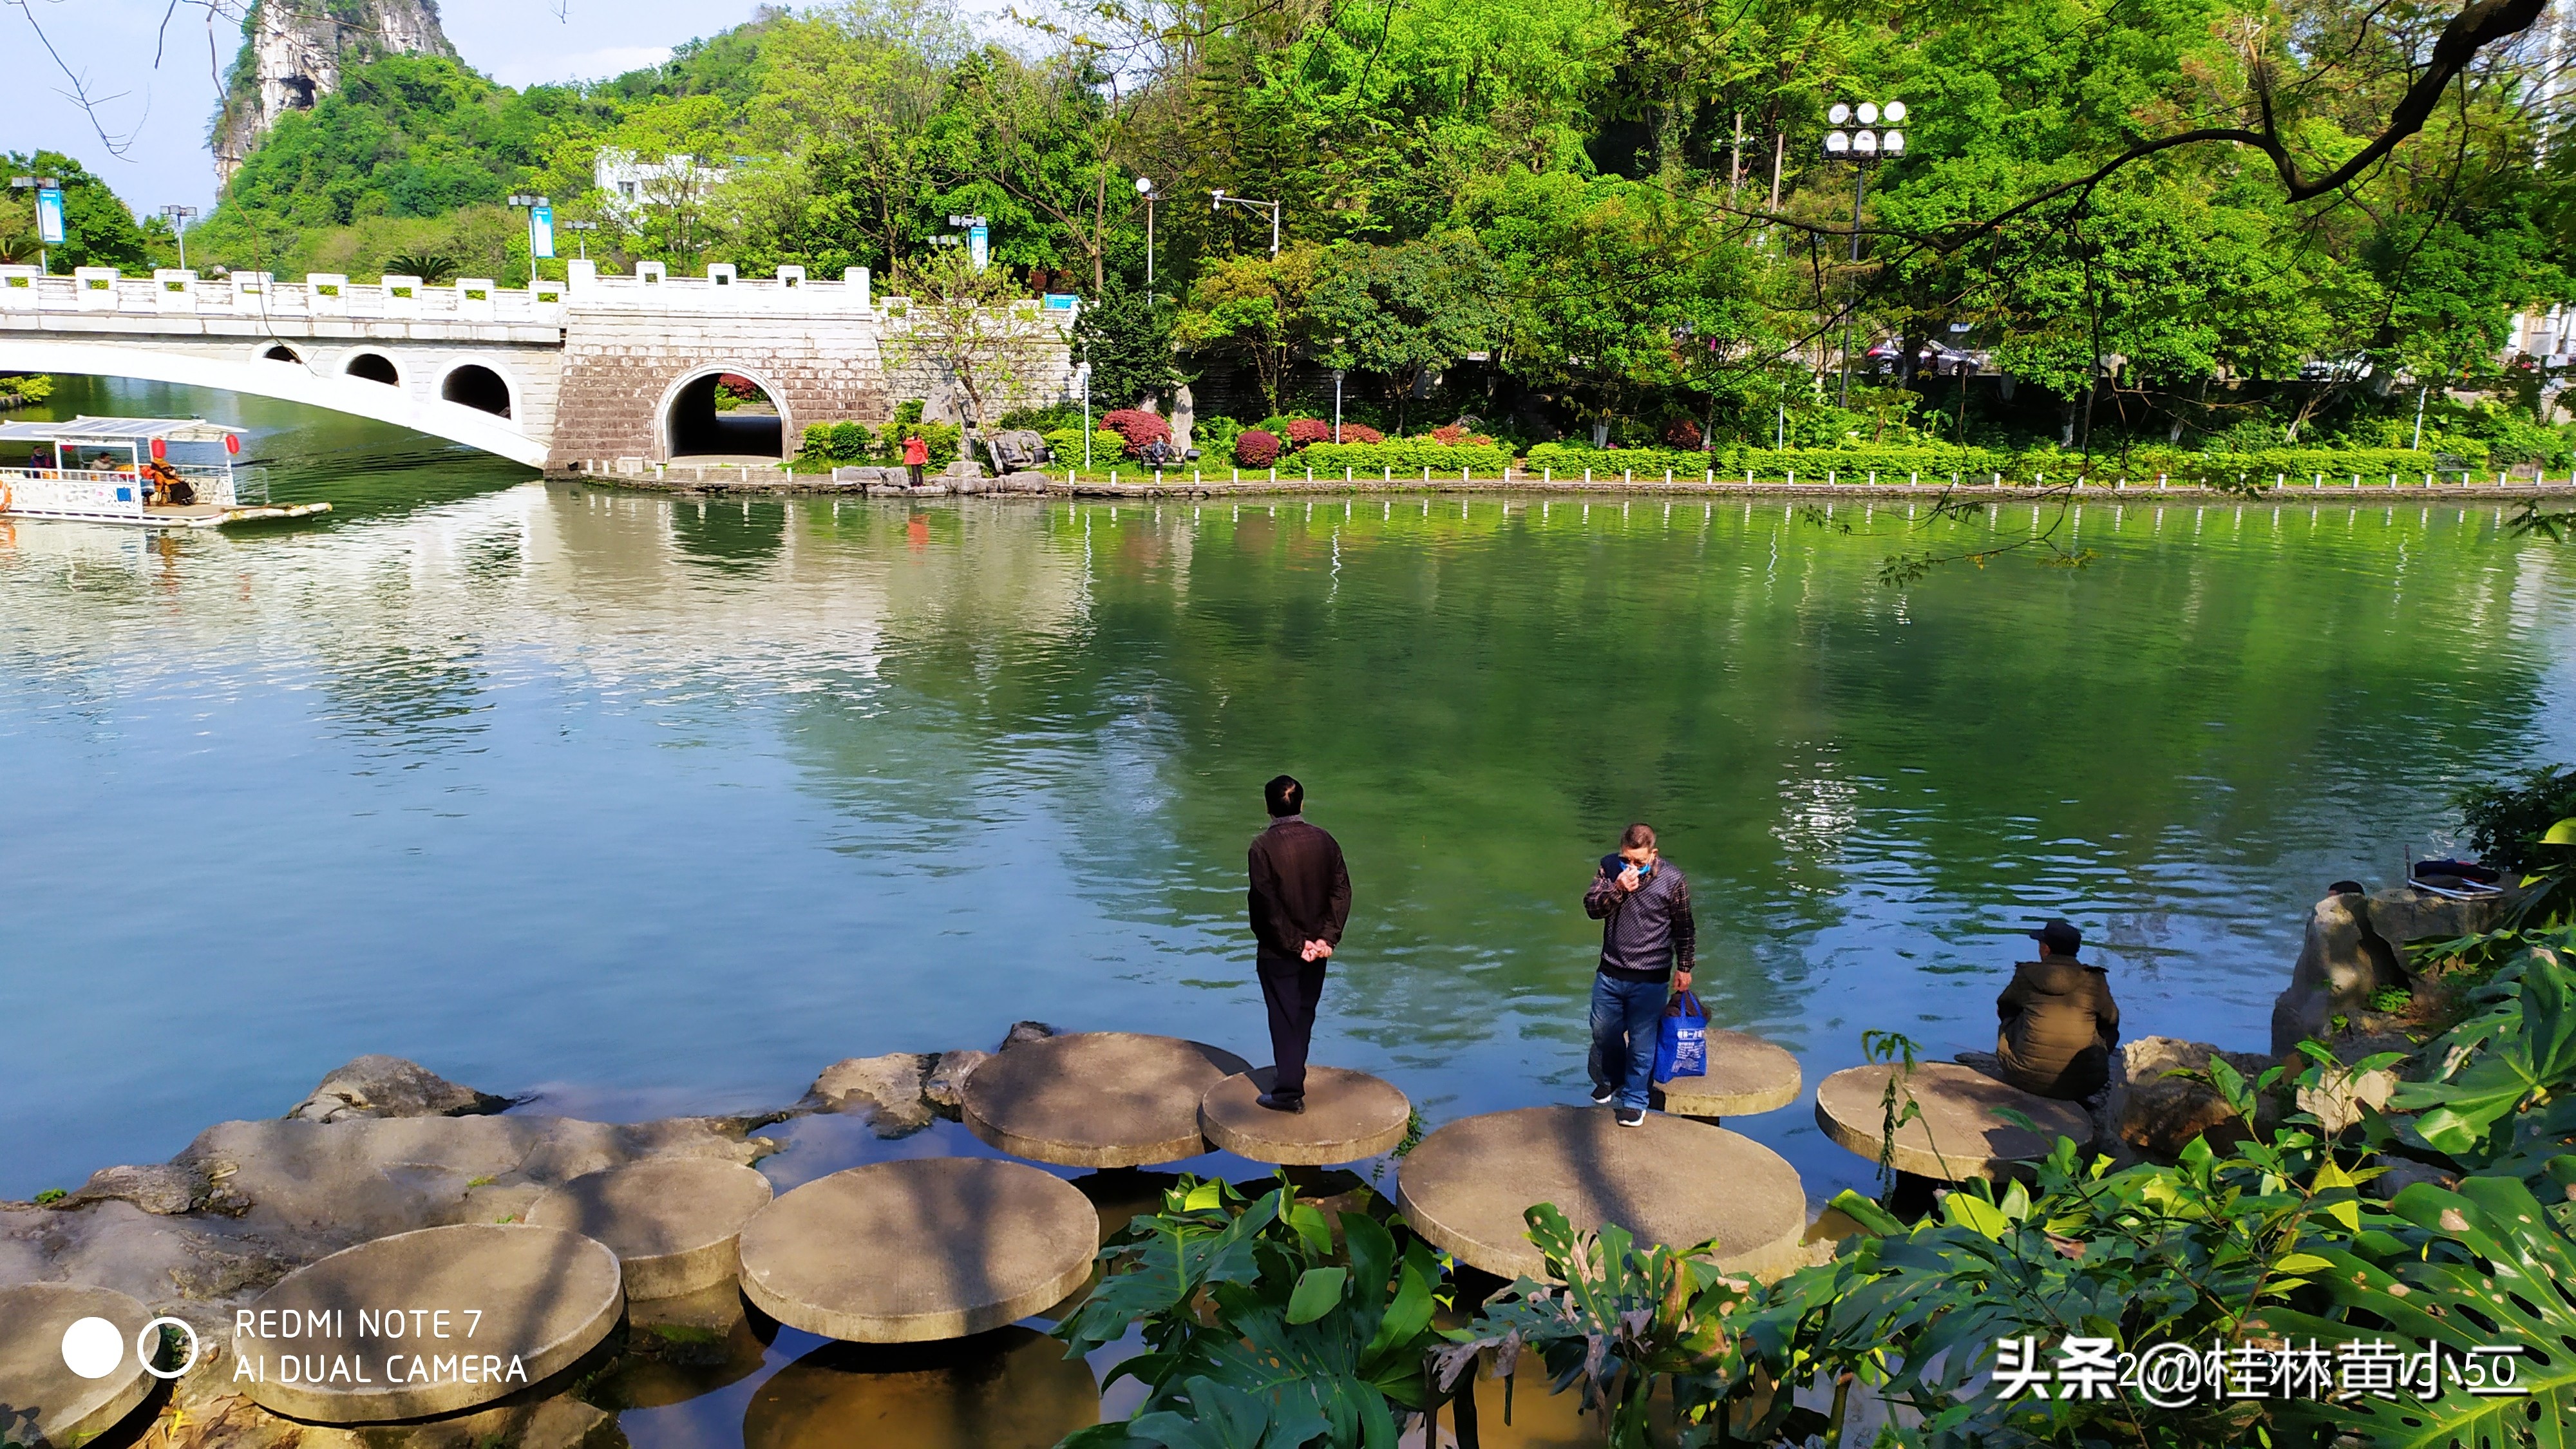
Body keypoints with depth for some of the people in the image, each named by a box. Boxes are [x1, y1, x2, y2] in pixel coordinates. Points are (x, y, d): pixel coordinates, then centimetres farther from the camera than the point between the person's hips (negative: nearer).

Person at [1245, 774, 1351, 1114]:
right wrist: (1327, 937, -8)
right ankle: (1290, 1071, 33)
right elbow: (1341, 892, -5)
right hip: (1317, 947, 4)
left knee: (1284, 1018, 4)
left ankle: (1289, 1090, 7)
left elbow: (1268, 904, -19)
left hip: (1277, 950, -4)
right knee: (1304, 1012, 19)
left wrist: (1295, 943, -13)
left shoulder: (1262, 847, -16)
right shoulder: (1325, 842, -3)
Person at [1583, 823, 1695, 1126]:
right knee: (1604, 1032, 19)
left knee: (1641, 1041, 6)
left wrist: (1684, 968, 0)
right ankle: (1610, 1079, 45)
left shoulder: (1672, 881, -14)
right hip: (1610, 973, 4)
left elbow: (1684, 929, -3)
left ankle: (1634, 1100, 23)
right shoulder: (1610, 867, -7)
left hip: (1650, 979, -3)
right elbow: (1591, 907, -11)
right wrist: (1618, 890, -27)